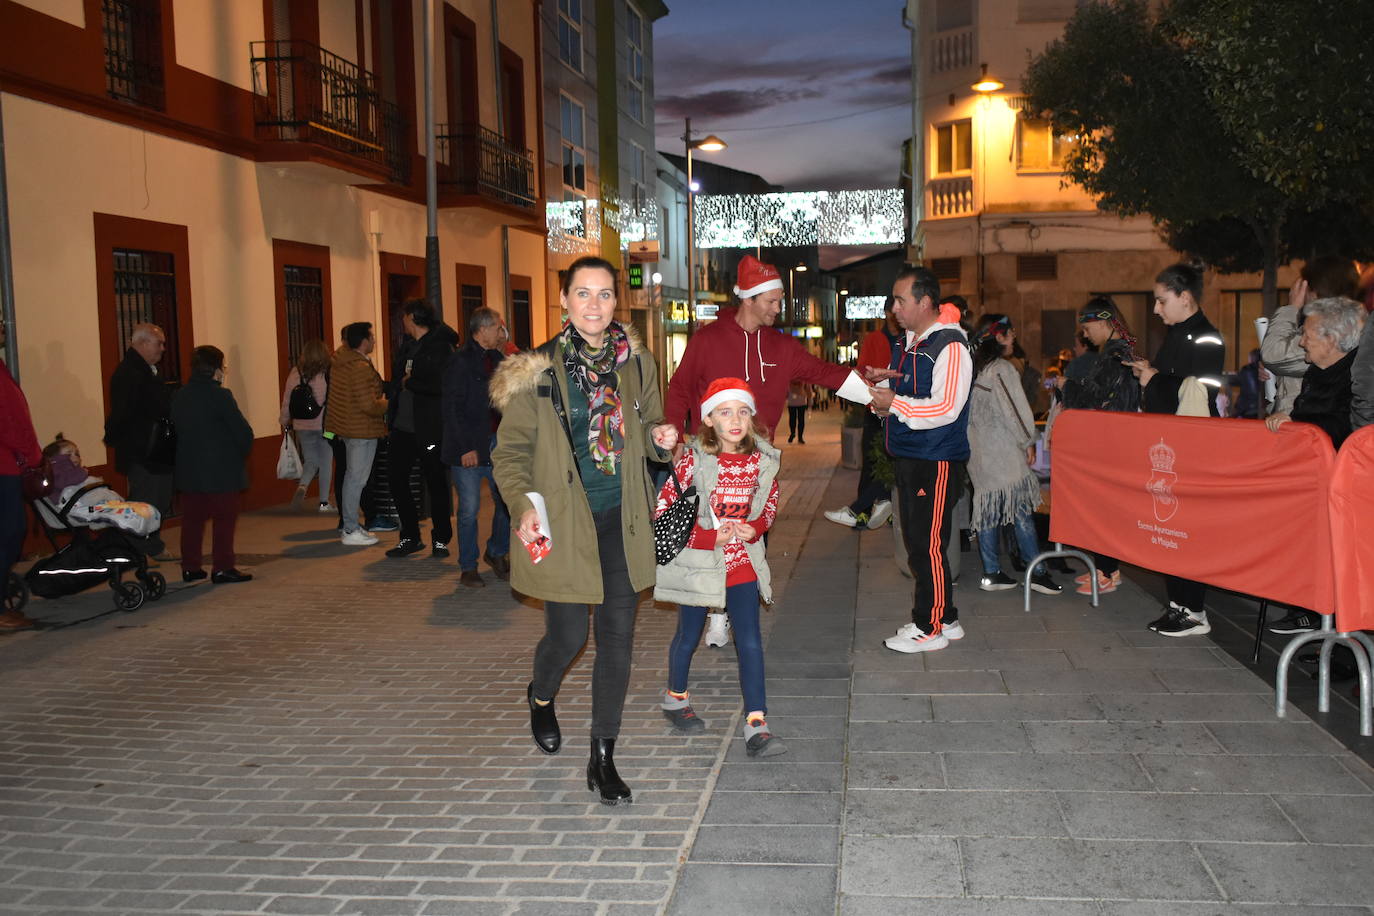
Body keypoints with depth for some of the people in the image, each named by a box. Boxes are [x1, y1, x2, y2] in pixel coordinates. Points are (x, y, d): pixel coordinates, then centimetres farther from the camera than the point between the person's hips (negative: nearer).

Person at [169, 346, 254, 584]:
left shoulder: (179, 396, 7)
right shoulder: (219, 395, -14)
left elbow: (176, 430, 11)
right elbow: (242, 431, -14)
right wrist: (243, 453, 4)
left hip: (189, 470, 7)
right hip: (221, 470, -7)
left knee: (192, 518, 13)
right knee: (224, 519, 1)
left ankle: (190, 566, 17)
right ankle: (222, 568, 1)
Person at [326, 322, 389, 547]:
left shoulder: (339, 360, 5)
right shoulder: (361, 368, -23)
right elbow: (368, 406, -25)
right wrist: (387, 404, -6)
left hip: (346, 426, 10)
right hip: (362, 430, -10)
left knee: (351, 476, 18)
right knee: (357, 479, -4)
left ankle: (350, 525, 27)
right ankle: (351, 531, 1)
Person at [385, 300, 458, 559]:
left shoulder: (440, 347, -12)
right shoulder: (410, 347, 15)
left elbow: (440, 386, -23)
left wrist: (410, 383, -12)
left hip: (429, 429, -8)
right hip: (404, 426, 8)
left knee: (436, 484, 3)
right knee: (397, 480, 8)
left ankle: (441, 539, 16)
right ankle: (410, 537, 21)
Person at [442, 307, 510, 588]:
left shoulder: (498, 359, 12)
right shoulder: (460, 362, -9)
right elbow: (453, 409, -12)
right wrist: (466, 448, -15)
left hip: (497, 443, 6)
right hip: (469, 448, -6)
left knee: (507, 502, 6)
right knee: (469, 509, 1)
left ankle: (497, 553, 29)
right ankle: (468, 567, 15)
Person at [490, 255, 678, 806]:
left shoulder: (635, 364, 5)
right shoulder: (538, 371, -6)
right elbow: (510, 450, -3)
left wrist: (661, 439, -5)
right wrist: (523, 504, -19)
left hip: (622, 522, 3)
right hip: (562, 523, -3)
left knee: (618, 636, 3)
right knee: (567, 635, 1)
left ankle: (602, 760, 17)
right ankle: (541, 698, 39)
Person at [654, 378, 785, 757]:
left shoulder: (762, 461, -5)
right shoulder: (693, 460, -16)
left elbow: (770, 505, 10)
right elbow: (663, 508, -14)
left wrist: (754, 529, -12)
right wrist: (711, 537, -21)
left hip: (743, 562, 2)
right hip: (697, 562, -2)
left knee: (750, 642, -3)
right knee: (689, 637, 15)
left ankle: (757, 726, 0)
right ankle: (675, 699, 40)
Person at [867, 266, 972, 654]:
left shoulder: (950, 347, -15)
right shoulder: (905, 345, 14)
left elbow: (946, 408, -23)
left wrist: (895, 404, -23)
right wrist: (881, 386, 6)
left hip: (937, 460, -10)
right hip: (906, 456, 10)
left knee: (928, 543, -5)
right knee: (916, 541, 14)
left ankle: (930, 628, 5)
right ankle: (945, 618, 26)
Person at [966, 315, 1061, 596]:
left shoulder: (972, 370, 11)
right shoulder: (1002, 369, -13)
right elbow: (1017, 410, -13)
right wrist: (1028, 443, -1)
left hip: (978, 452, 8)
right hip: (1004, 452, -8)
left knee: (988, 509, 9)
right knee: (1020, 509, -3)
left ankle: (991, 573, 11)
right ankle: (1037, 572, 0)